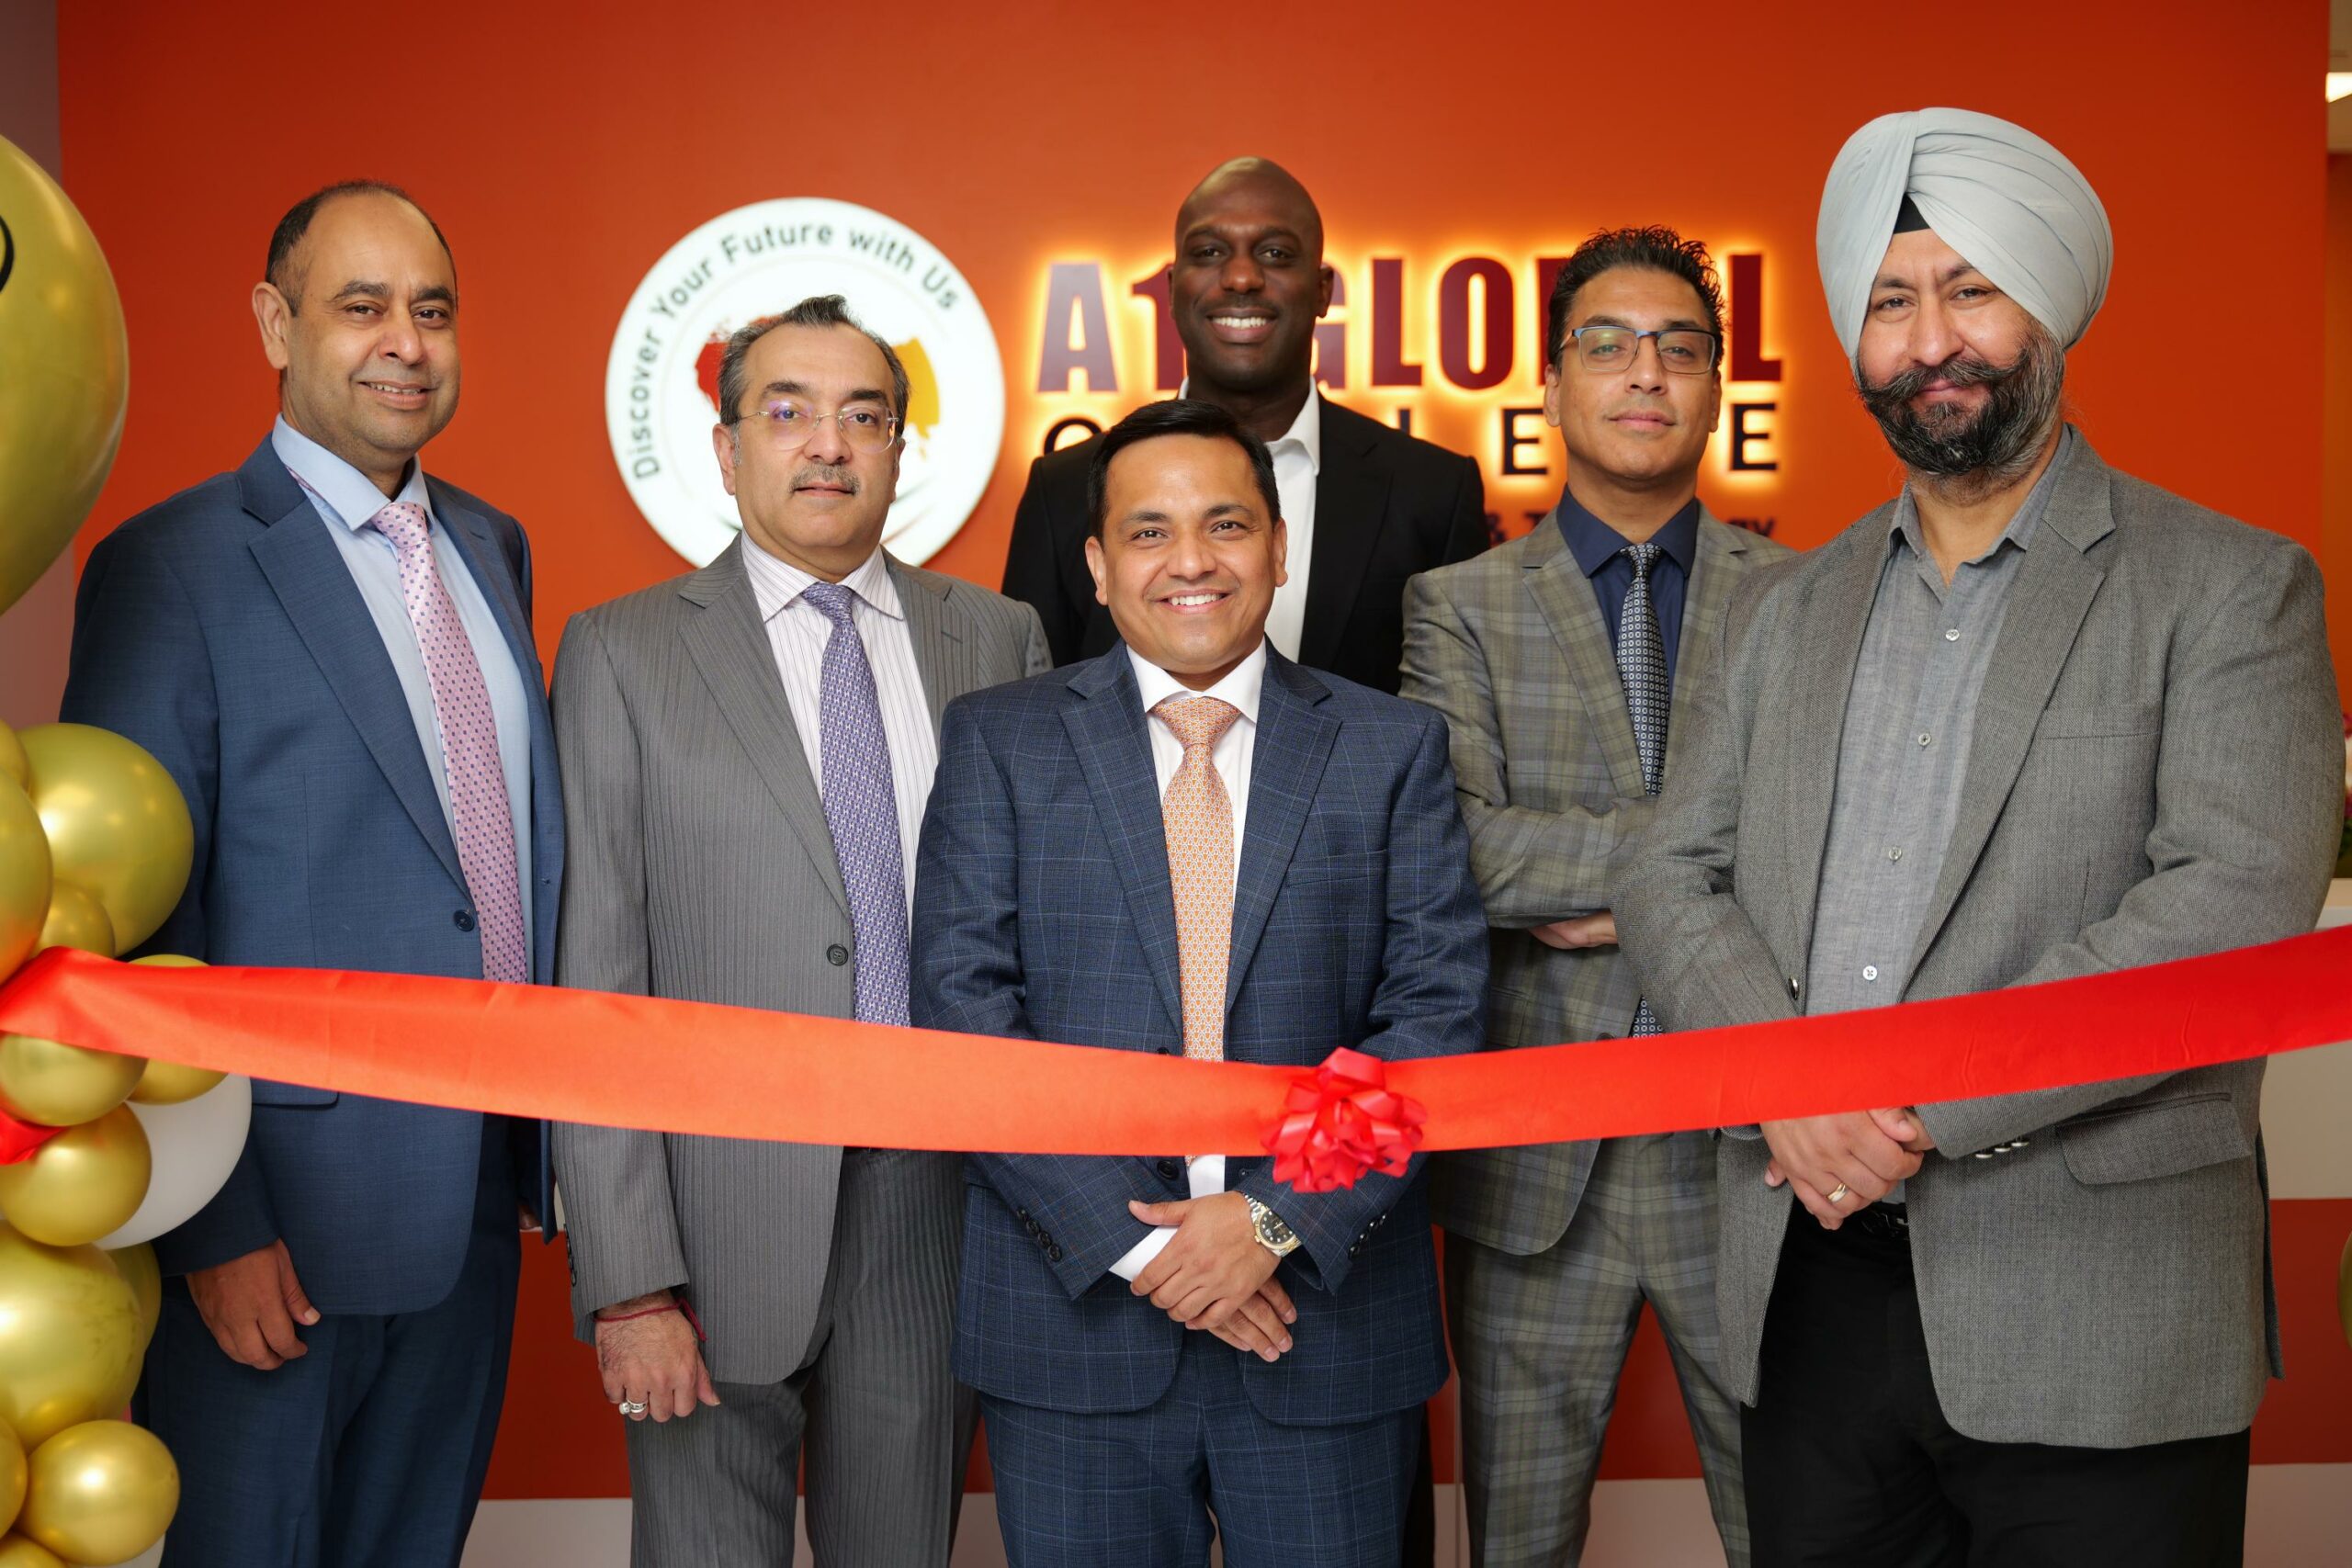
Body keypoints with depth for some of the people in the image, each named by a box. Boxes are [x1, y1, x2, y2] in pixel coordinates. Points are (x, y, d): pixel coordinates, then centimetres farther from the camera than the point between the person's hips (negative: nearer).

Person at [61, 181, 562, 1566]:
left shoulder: (493, 546, 10)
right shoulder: (174, 569, -11)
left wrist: (546, 1141, 10)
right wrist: (212, 1230, -15)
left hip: (479, 1194, 6)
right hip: (284, 1216, -6)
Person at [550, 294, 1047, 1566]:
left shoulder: (1000, 641, 6)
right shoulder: (623, 654, -2)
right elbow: (593, 986, -6)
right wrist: (627, 1281, -11)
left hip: (939, 1207, 3)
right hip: (722, 1218, -2)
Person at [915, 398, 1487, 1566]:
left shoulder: (1393, 748, 5)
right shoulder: (997, 743, 3)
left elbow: (1437, 1014, -2)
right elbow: (964, 1010, -5)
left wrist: (1281, 1218, -13)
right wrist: (1134, 1240, -13)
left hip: (1327, 1310, 1)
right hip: (1075, 1309, 0)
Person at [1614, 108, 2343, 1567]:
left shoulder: (2230, 588, -1)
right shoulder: (1788, 607, 14)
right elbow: (1673, 874, 8)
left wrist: (1923, 1103, -17)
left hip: (2093, 1333, -4)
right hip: (1810, 1304, 4)